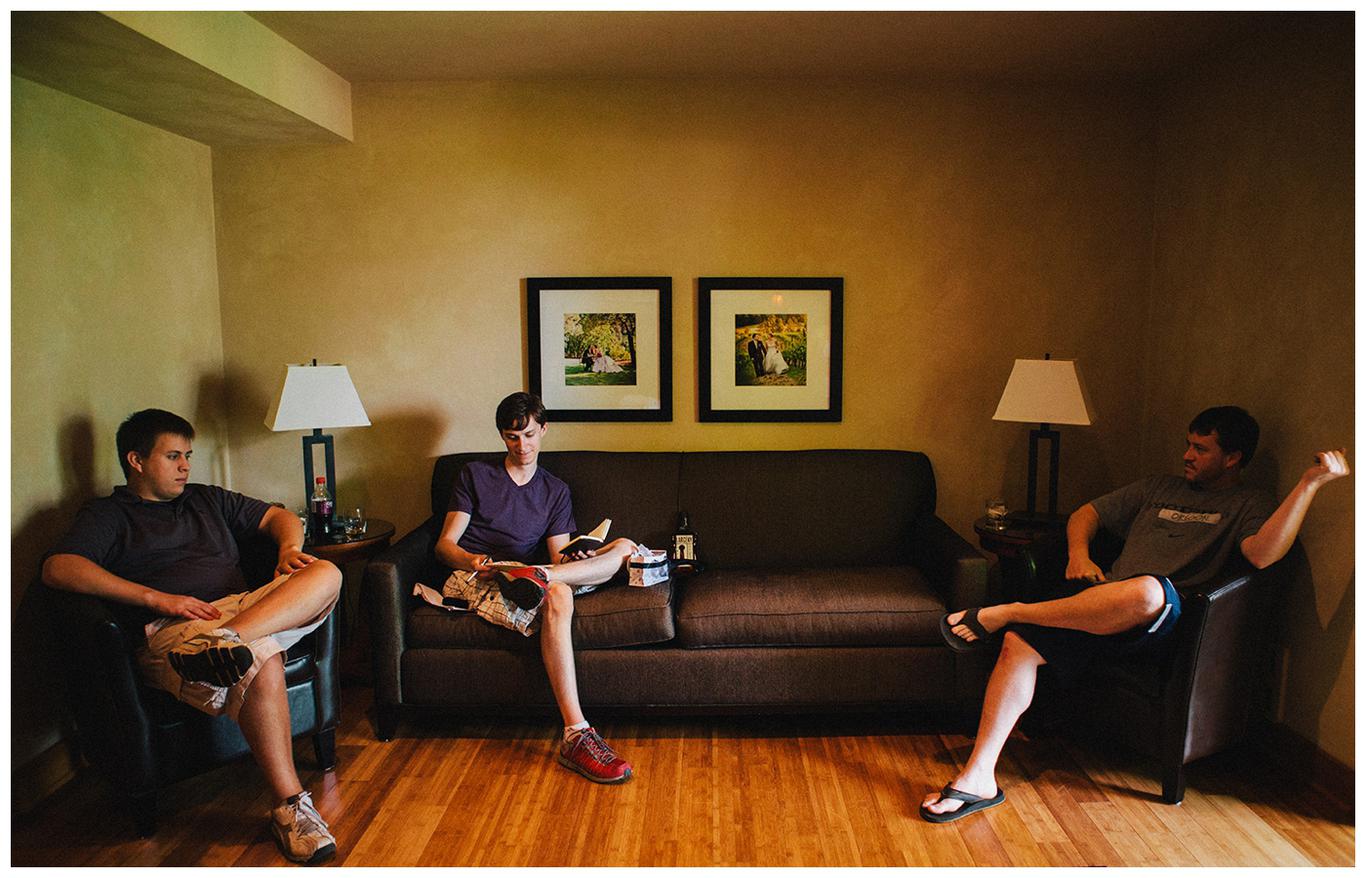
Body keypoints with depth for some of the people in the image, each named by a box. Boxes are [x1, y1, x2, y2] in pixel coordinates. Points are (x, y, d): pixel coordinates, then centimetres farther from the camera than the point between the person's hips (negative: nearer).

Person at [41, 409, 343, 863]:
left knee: (326, 574, -23)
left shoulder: (206, 499, 30)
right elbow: (57, 568, -5)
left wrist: (290, 548, 3)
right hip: (172, 632, -5)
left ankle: (228, 640, -47)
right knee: (262, 661, -37)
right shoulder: (108, 514, 14)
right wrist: (157, 598, -16)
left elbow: (278, 516, 30)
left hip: (244, 608, 5)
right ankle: (291, 806, -34)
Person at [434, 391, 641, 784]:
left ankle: (535, 576, -38)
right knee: (556, 596, -37)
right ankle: (577, 736, -46)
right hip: (474, 579, -3)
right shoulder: (475, 475, 14)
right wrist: (471, 560, -18)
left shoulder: (555, 490, 22)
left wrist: (572, 560, -14)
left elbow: (559, 555, 11)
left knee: (624, 546, -14)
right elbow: (445, 544, 5)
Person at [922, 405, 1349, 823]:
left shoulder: (1250, 505, 12)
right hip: (1101, 603, 5)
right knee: (1019, 642, -22)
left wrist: (1310, 483, -16)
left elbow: (1262, 554, -11)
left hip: (1162, 619, -5)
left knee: (1147, 590, -42)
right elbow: (1087, 513, 28)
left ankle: (1001, 613, -27)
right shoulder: (1159, 488, 28)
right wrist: (1079, 551, 6)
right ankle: (978, 777, -19)